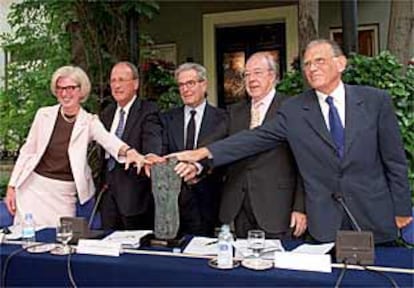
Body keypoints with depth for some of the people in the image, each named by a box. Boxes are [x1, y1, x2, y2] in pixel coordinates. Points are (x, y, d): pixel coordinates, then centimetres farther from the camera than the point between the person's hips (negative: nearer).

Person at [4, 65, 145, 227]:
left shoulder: (89, 122, -6)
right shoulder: (44, 114, 0)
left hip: (64, 195, -1)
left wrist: (128, 151, -48)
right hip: (34, 187, 1)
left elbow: (108, 140, -26)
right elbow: (27, 151, 6)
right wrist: (12, 186, 3)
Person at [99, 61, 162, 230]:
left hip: (134, 195, -6)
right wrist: (103, 180, 11)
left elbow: (153, 150, -23)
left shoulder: (148, 112, -10)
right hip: (108, 192, 7)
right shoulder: (107, 113, 14)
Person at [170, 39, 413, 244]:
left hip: (375, 218, 0)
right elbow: (254, 139, -6)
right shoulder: (293, 110, 0)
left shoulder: (376, 100, -1)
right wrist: (204, 154, -16)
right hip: (324, 222, 0)